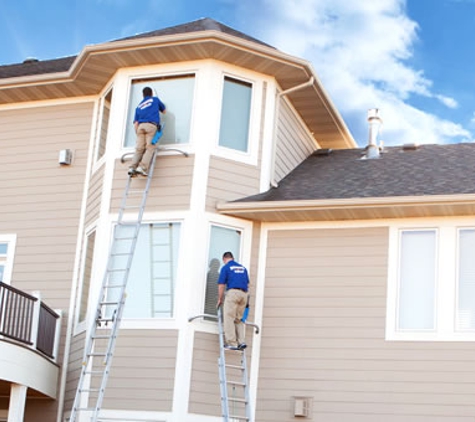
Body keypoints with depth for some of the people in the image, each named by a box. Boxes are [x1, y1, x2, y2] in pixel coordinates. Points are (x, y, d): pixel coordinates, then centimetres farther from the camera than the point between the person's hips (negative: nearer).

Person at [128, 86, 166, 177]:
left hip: (141, 126, 4)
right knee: (150, 148, -11)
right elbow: (164, 111, 34)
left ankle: (132, 167, -17)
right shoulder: (155, 99, 21)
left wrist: (138, 134, 21)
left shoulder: (139, 106, 27)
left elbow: (135, 123, 17)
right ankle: (142, 167, -26)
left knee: (139, 148, -1)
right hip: (151, 125, -4)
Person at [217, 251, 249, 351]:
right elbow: (247, 284, 22)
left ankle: (232, 343, -9)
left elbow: (221, 285, 1)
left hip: (232, 292, -6)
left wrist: (220, 299, 9)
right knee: (239, 320, 12)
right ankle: (241, 342, 0)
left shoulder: (226, 267, 5)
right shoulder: (243, 268, 22)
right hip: (244, 294, 6)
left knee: (229, 318, -3)